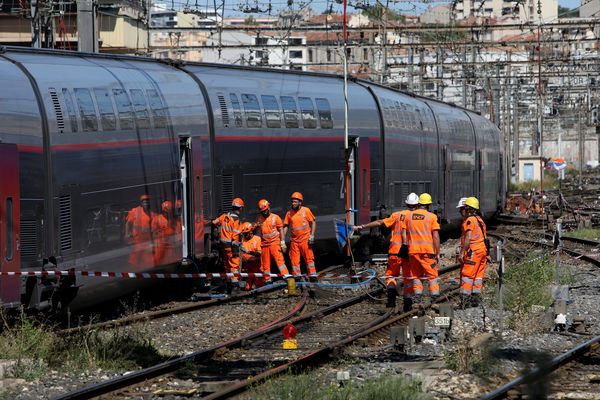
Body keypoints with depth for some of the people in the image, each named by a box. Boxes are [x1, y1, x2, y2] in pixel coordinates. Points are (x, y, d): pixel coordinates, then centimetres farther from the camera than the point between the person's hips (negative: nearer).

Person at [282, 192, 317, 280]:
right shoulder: (289, 213, 7)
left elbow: (313, 222, 2)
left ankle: (312, 275, 4)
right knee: (294, 260, 2)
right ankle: (296, 276, 8)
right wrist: (282, 240, 3)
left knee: (309, 258, -2)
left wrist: (312, 235, -8)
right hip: (294, 240, 3)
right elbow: (285, 226, 9)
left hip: (305, 239, -3)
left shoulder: (306, 210, 0)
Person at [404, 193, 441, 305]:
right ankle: (435, 298, -4)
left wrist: (408, 249, 17)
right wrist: (437, 253, -2)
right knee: (432, 276, 3)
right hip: (427, 250, -3)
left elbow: (406, 235, 10)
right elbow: (436, 237, -7)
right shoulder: (431, 217, -4)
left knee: (416, 275, 13)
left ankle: (417, 297, 5)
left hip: (413, 250, 3)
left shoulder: (409, 216, 7)